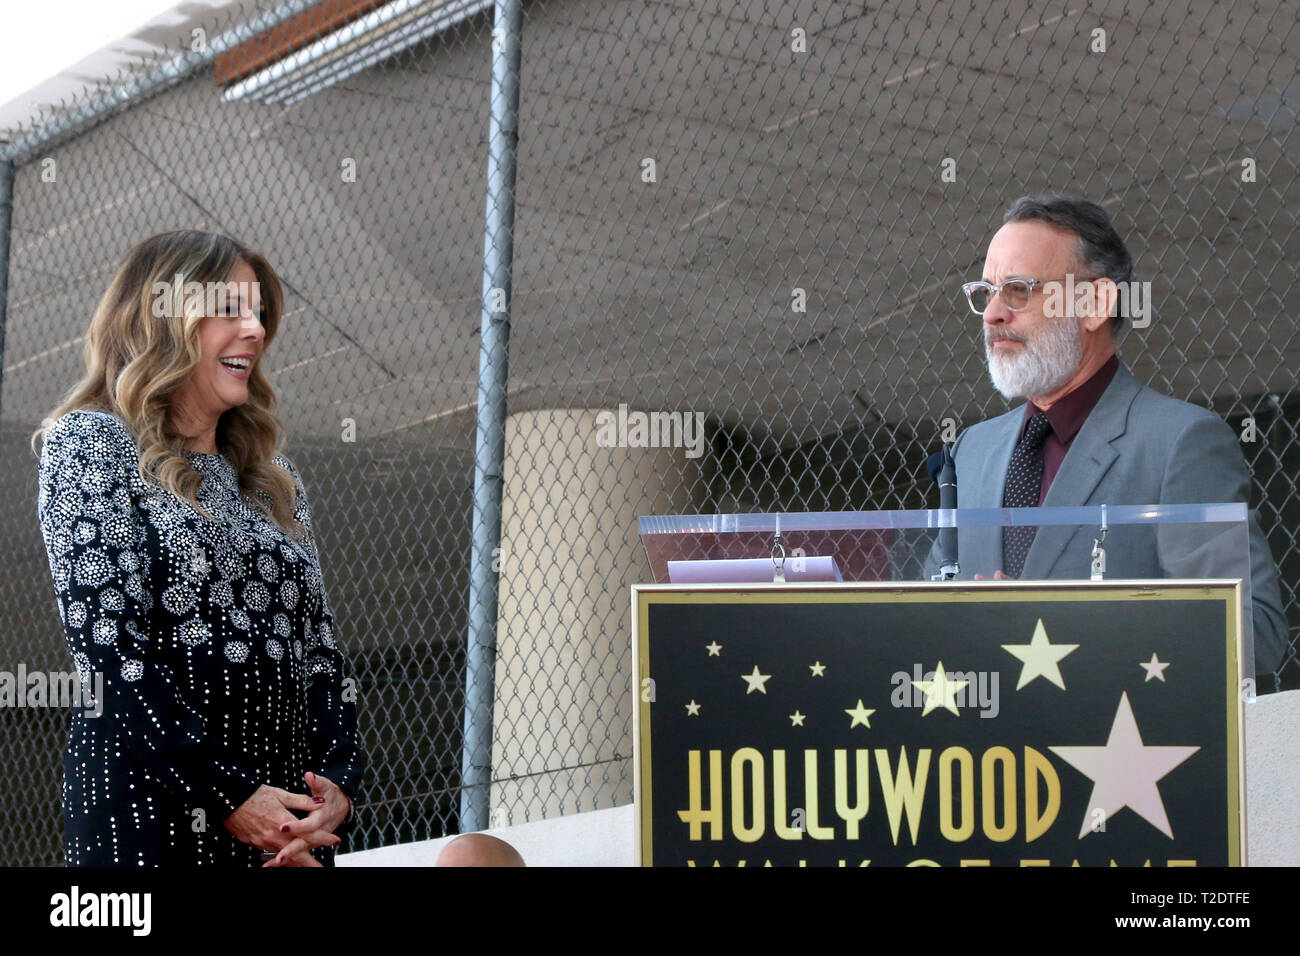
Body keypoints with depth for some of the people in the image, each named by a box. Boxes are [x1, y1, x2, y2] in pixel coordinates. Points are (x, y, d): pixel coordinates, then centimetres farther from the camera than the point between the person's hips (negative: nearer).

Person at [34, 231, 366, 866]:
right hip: (151, 809, -6)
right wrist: (224, 796, -17)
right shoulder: (93, 442, 0)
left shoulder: (274, 484, 19)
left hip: (293, 825, 6)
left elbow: (318, 643, 11)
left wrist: (339, 781, -8)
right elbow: (107, 643, -11)